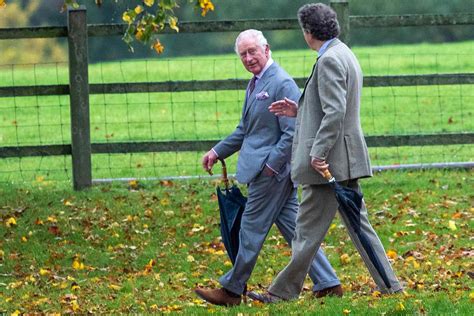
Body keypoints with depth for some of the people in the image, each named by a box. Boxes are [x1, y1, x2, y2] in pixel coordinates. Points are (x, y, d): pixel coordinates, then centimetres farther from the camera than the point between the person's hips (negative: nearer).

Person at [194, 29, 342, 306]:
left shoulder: (282, 83, -16)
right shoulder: (255, 84, 15)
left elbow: (293, 132, -20)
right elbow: (245, 130, 25)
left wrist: (271, 164, -20)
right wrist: (218, 152, 19)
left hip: (273, 170, -10)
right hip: (265, 168, 10)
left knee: (252, 229, 0)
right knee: (293, 227, 9)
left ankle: (232, 290, 9)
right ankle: (327, 283, 10)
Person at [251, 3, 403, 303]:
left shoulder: (329, 60, -16)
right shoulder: (345, 55, 17)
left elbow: (335, 112, -23)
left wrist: (318, 153, -22)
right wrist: (299, 111, 17)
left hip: (330, 159, -10)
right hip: (345, 160, 10)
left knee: (309, 229, -2)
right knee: (358, 224, 10)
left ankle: (284, 291, 4)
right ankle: (390, 285, 8)